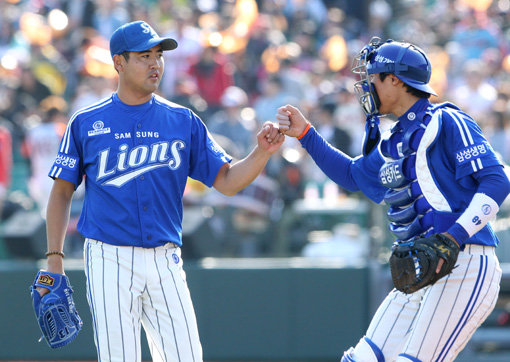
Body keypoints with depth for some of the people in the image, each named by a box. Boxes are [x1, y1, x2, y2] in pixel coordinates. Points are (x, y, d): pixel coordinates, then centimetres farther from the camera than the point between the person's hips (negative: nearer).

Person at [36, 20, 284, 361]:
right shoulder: (86, 123, 4)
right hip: (109, 260, -2)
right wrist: (55, 258, 1)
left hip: (165, 262, 2)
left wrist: (262, 152, -13)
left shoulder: (183, 121, 8)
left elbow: (226, 181, 5)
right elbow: (62, 191, 8)